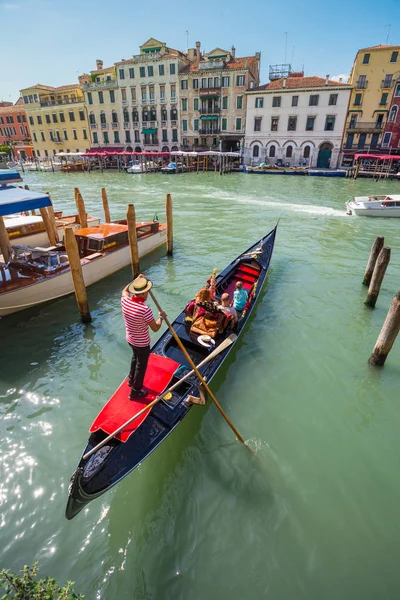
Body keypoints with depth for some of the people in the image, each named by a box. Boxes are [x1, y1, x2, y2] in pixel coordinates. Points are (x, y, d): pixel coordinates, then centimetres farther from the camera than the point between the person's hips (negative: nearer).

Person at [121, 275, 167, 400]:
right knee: (141, 366, 15)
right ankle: (135, 392, 34)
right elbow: (155, 328, -23)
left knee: (135, 358, 33)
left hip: (130, 339, 7)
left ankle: (131, 380, 54)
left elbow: (125, 290, 11)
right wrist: (161, 316, -6)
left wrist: (136, 280, 14)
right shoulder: (145, 310, -35)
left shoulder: (125, 301, -16)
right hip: (142, 344, -7)